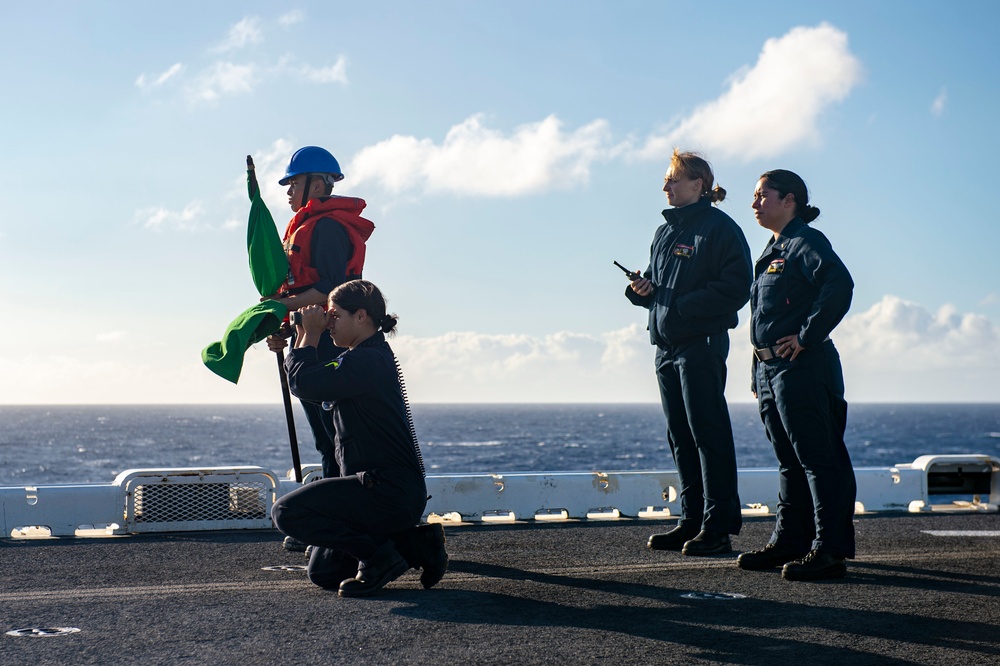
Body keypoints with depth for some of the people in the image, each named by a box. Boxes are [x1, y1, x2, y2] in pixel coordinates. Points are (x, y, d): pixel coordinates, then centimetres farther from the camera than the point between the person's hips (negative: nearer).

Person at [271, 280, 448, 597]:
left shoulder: (367, 360, -18)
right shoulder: (372, 357, 16)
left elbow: (302, 384, -22)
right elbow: (314, 392, 21)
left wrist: (311, 336, -7)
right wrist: (303, 336, 15)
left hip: (391, 493, -11)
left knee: (287, 512, -19)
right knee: (322, 573, 14)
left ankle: (379, 557, -9)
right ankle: (417, 544, 15)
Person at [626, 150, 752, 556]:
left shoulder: (720, 228, -6)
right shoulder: (665, 231, 18)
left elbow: (736, 287, -14)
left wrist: (683, 306, -19)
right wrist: (641, 288, 3)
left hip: (702, 344, -8)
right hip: (666, 346, 8)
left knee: (708, 433, -7)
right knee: (680, 437, 10)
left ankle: (718, 526, -5)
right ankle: (692, 520, 16)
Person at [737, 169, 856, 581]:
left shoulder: (805, 242, -10)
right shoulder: (774, 249, 19)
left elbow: (840, 284, -27)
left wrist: (807, 336, -22)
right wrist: (760, 372, 20)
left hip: (801, 368, -10)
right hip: (769, 369, 10)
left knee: (819, 461, -7)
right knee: (790, 461, 15)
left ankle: (830, 550, -6)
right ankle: (790, 540, 22)